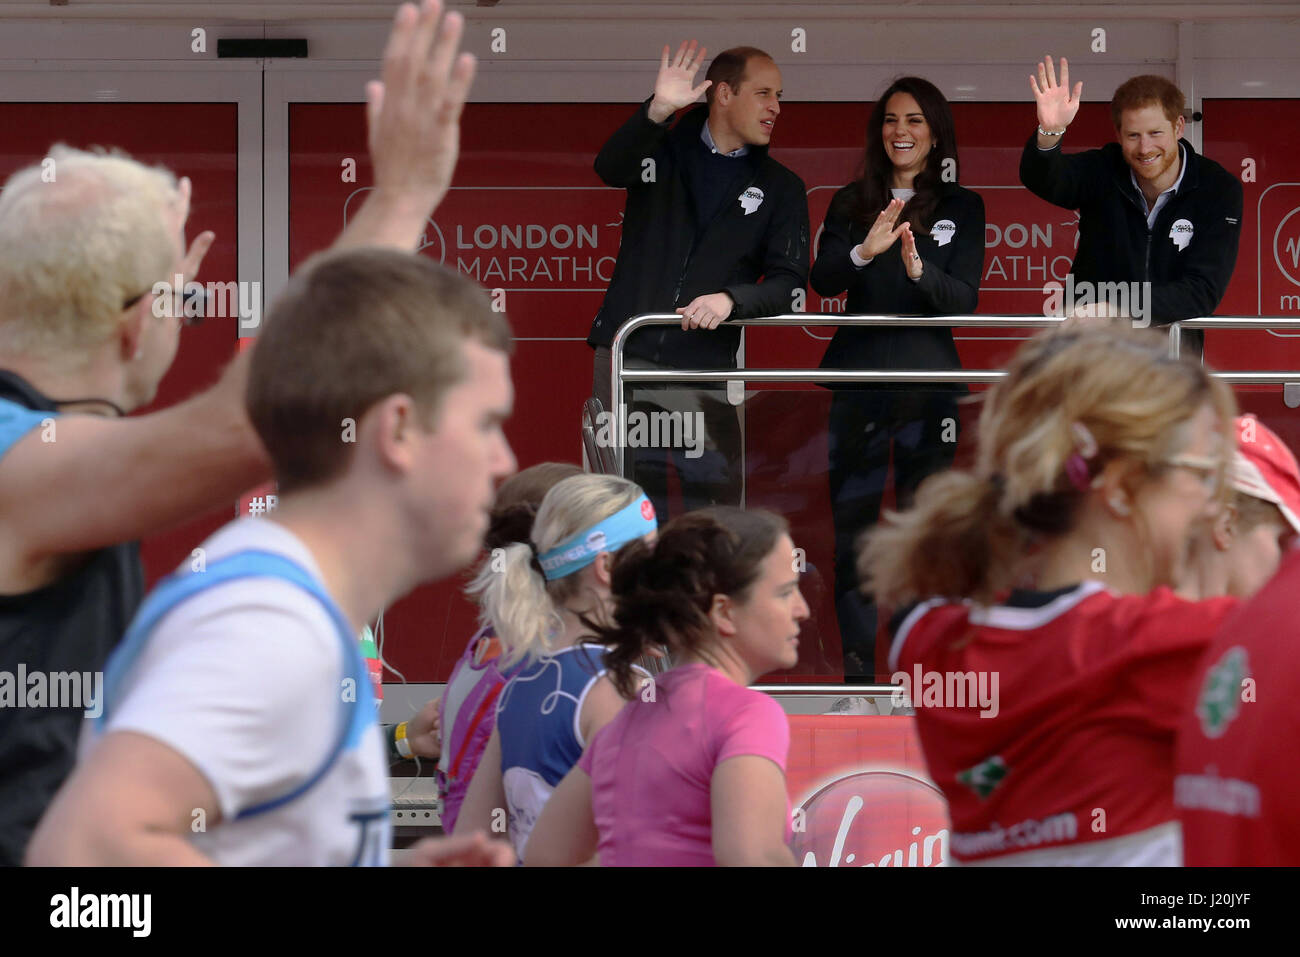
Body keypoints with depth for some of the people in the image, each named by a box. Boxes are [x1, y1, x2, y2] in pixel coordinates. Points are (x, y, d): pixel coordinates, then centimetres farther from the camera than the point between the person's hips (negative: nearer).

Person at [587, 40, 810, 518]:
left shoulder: (781, 188, 11)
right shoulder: (664, 149, 9)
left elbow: (789, 282, 3)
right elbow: (610, 169, -13)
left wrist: (731, 299, -17)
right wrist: (657, 111, -30)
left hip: (705, 370, 1)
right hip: (627, 358, 0)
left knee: (714, 503, -5)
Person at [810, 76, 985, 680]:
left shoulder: (962, 208, 6)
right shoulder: (851, 203, 8)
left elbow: (965, 300, -4)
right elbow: (821, 280, -5)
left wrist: (918, 269, -23)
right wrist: (864, 252, -24)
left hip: (929, 380, -1)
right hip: (857, 375, 1)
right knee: (851, 522, -2)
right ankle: (858, 664, 2)